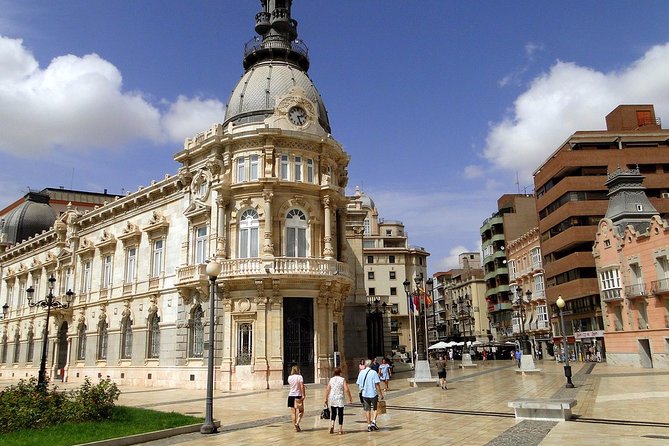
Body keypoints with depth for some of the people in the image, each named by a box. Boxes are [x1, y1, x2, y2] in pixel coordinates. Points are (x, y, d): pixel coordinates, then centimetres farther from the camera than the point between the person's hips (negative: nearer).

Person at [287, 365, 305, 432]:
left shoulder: (289, 377, 4)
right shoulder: (300, 377, -9)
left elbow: (289, 387, 13)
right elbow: (302, 387, -15)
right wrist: (303, 395, -12)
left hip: (291, 396, 4)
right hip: (298, 396, -4)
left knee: (293, 412, 8)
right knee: (301, 411, 9)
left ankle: (295, 427, 8)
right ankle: (297, 423, -10)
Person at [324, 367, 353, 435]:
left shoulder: (331, 379, 3)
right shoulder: (342, 379, -6)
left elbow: (327, 390, 2)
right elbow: (347, 390, -13)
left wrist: (326, 399, 11)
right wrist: (350, 399, -5)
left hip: (332, 399, 3)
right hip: (340, 399, -3)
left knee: (333, 413, 15)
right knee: (340, 414, 6)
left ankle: (332, 425, -6)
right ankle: (340, 430, 8)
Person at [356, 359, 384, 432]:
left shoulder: (361, 372, 2)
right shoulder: (373, 372, -10)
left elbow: (358, 384, 7)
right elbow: (377, 384, -13)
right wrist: (381, 394, -8)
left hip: (364, 394, 3)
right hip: (373, 393, -3)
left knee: (367, 410, 12)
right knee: (375, 409, 14)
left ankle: (369, 425, 15)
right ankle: (373, 422, -3)